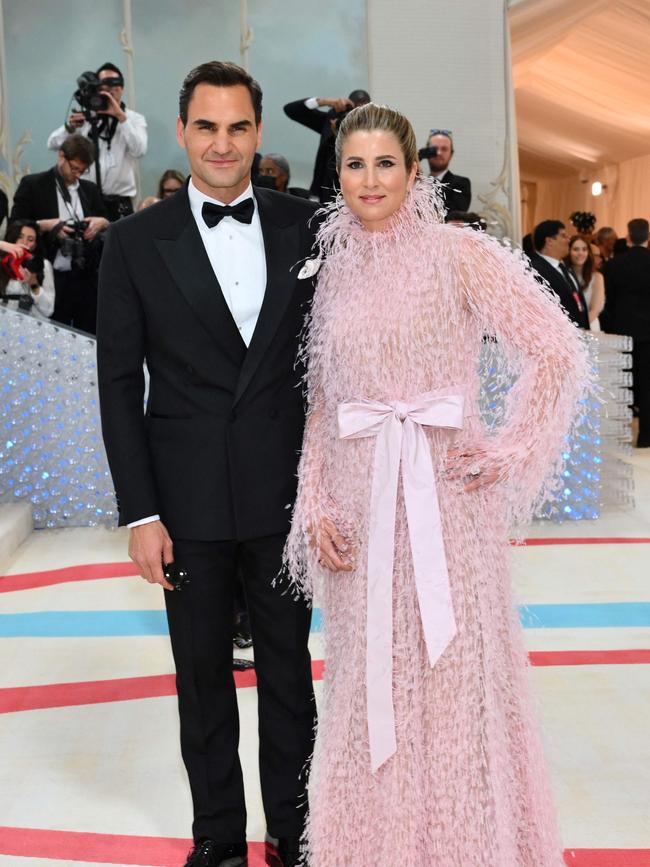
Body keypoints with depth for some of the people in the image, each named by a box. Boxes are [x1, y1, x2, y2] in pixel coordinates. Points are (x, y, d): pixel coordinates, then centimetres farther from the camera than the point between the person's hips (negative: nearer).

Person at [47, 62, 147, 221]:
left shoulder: (134, 119, 8)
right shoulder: (86, 118, 11)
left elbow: (139, 150, -12)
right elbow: (53, 144, 5)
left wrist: (121, 116, -17)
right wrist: (70, 127, -15)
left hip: (119, 203, -1)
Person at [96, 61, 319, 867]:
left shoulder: (304, 228, 2)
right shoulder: (136, 240, -2)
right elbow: (119, 384, -3)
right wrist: (140, 513, -7)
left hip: (287, 492, 1)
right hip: (189, 499, -1)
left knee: (288, 667, 14)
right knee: (203, 676, 12)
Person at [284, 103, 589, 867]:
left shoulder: (458, 253, -4)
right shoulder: (334, 270, 9)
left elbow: (557, 351, -9)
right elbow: (320, 402, 10)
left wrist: (509, 453, -9)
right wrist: (316, 504, 2)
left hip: (442, 495, -4)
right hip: (358, 501, 4)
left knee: (451, 677, 4)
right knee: (366, 681, 11)